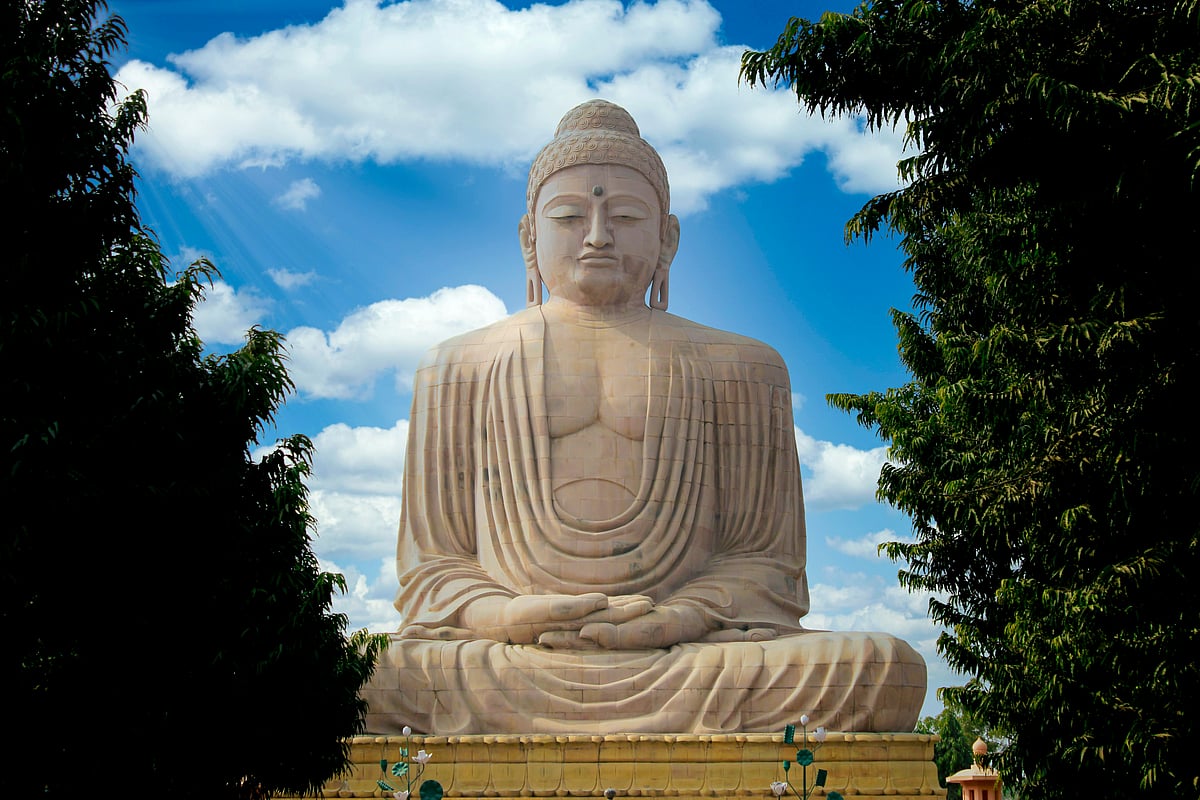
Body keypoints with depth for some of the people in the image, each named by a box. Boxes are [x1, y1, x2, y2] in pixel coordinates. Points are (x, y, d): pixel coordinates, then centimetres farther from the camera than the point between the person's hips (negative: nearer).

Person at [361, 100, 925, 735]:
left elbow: (766, 561, 15)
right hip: (504, 659, -1)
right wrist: (503, 615, -8)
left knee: (885, 669, -29)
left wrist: (678, 618, -8)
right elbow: (429, 564, 16)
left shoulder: (739, 368, 21)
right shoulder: (458, 368, 21)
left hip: (689, 655, 2)